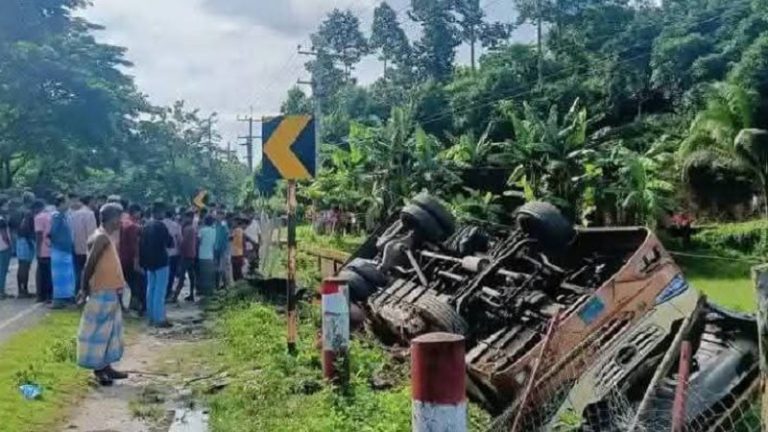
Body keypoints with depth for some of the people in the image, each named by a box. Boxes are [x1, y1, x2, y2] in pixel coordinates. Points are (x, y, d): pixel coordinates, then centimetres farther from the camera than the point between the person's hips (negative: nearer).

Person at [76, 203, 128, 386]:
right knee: (98, 331, -1)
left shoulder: (105, 237, 13)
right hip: (102, 293, -10)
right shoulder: (101, 238, -18)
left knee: (109, 330, 14)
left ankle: (105, 366, 22)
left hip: (110, 292, 10)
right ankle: (98, 369, 6)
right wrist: (85, 289, -15)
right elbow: (89, 265, -21)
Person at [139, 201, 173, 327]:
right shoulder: (160, 225, -14)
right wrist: (170, 239, 11)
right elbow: (170, 243, -12)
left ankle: (151, 317, 17)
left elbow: (141, 245, 11)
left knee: (151, 289, 12)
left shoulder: (146, 226, 9)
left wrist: (143, 262, 15)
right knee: (160, 290, -5)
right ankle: (159, 319, -4)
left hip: (149, 262, 8)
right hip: (160, 262, -8)